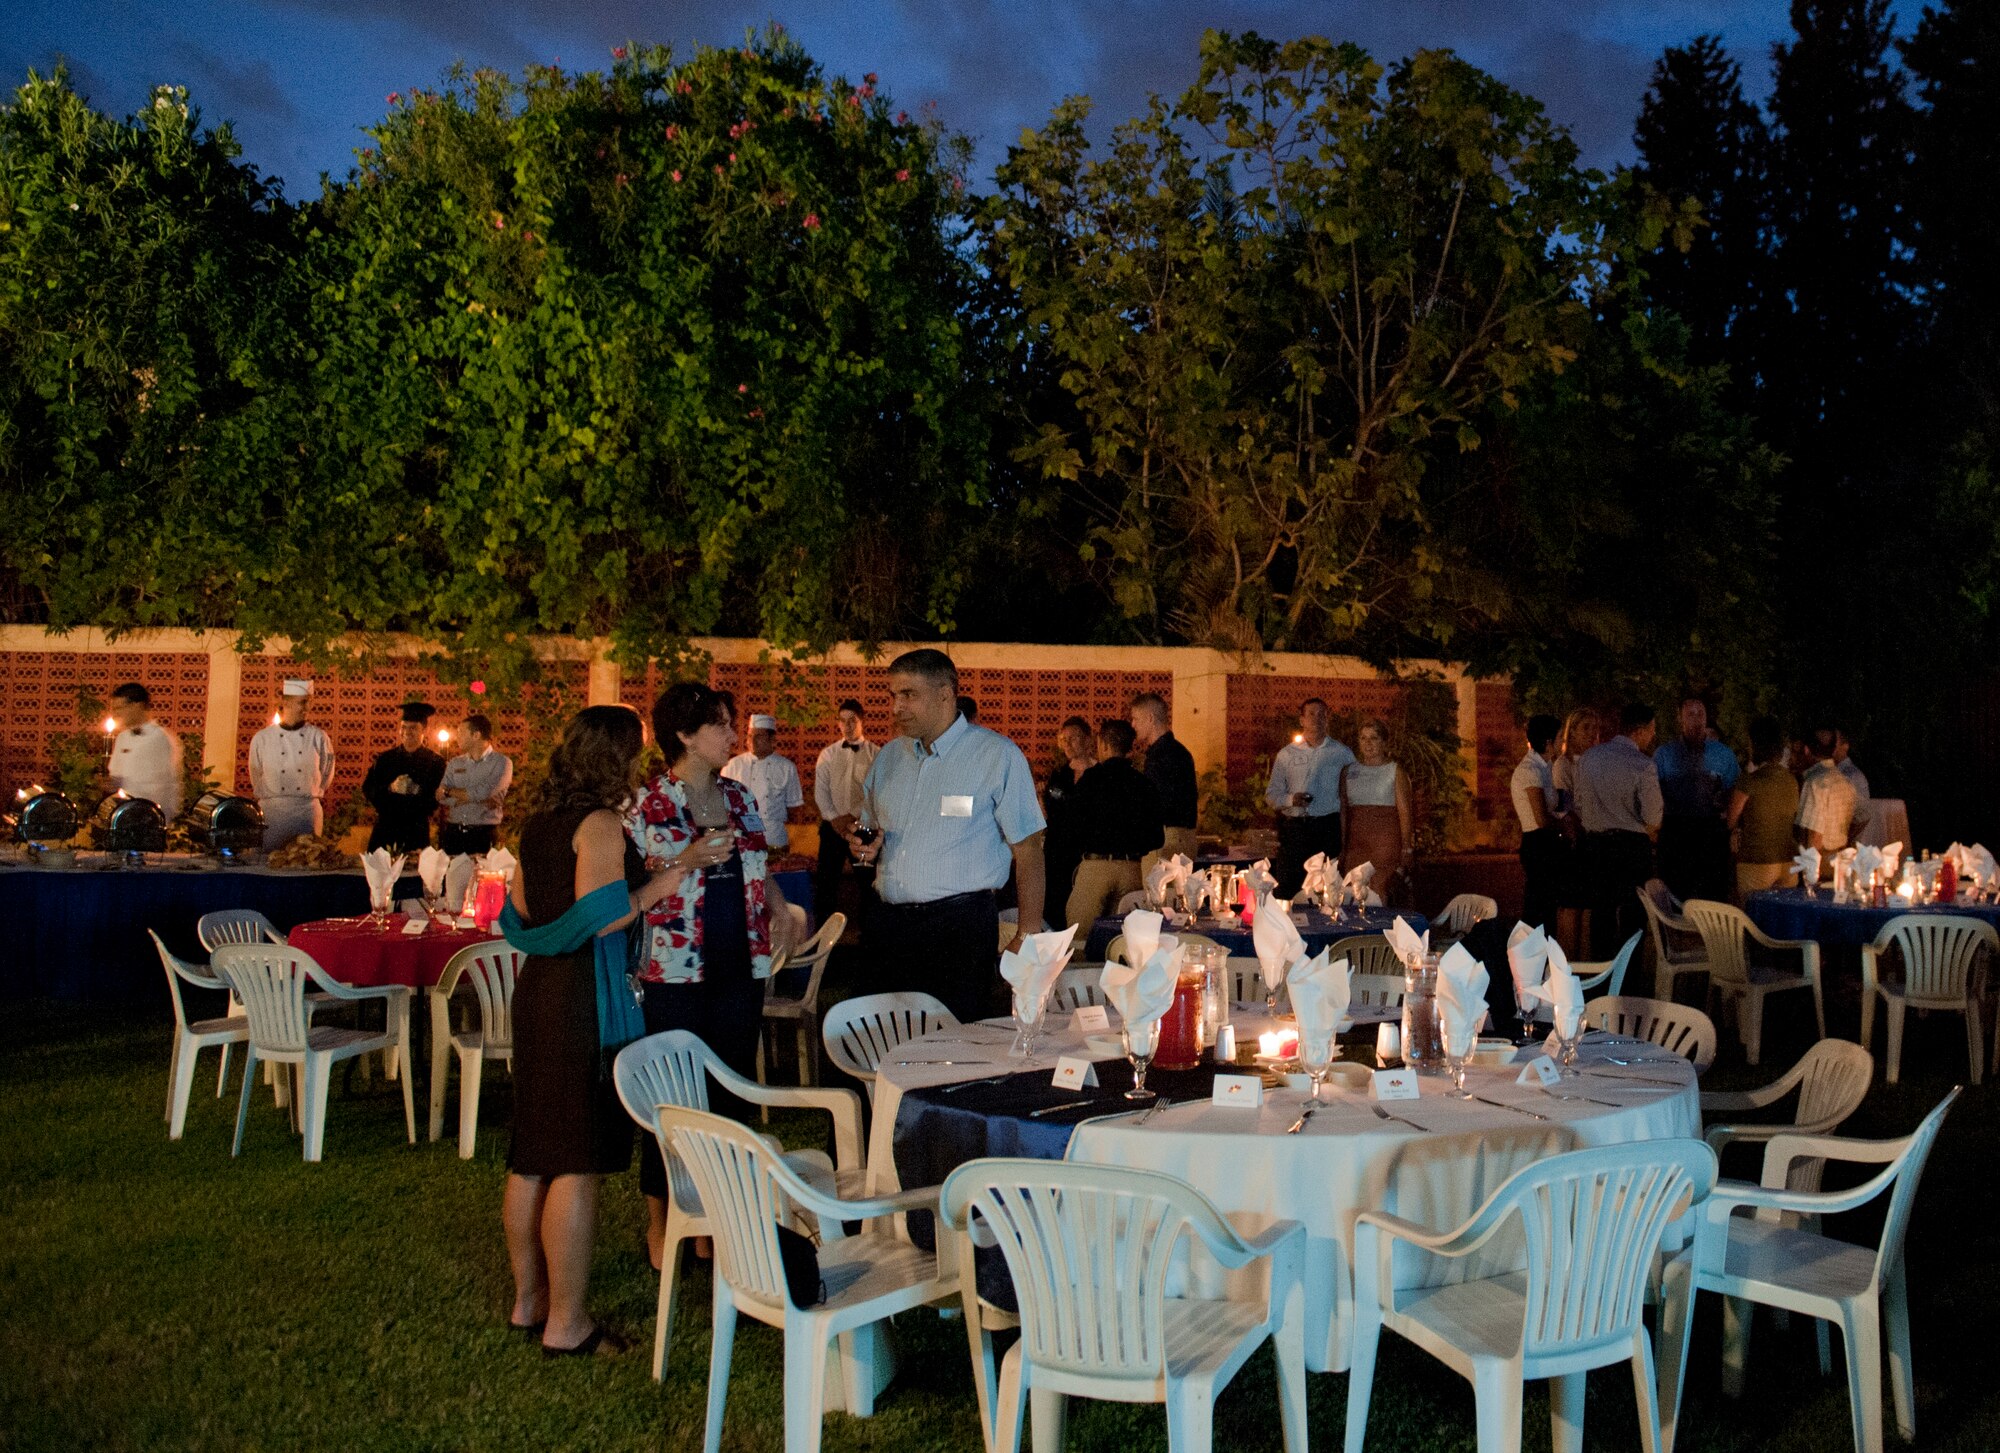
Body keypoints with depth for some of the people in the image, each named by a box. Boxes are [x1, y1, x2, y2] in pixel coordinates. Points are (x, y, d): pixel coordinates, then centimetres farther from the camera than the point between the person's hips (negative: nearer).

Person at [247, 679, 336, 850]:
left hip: (307, 811, 0)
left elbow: (326, 774, 13)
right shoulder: (261, 739, 1)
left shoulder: (318, 738, 1)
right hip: (272, 812, 0)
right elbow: (256, 779, 13)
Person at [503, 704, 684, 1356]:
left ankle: (528, 1300, 26)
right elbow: (601, 919, -22)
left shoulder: (538, 822, 12)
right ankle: (566, 1323, 2)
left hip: (538, 988, 9)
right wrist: (662, 882, -11)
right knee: (579, 1162, -4)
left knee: (533, 1156, 15)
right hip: (585, 1000, -9)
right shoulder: (599, 824, -15)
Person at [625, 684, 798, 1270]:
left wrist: (779, 905, 1)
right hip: (675, 971, -5)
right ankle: (661, 1221, 21)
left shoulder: (739, 795, 9)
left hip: (741, 966, 6)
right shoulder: (646, 803, -8)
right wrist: (690, 860, -23)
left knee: (734, 1090, 11)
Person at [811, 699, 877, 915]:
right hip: (832, 825, 2)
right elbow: (820, 791, 4)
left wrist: (854, 816, -14)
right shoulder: (828, 753, 9)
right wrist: (834, 818, -8)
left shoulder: (875, 754, 0)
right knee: (827, 879, 3)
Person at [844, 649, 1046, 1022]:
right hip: (889, 928, 5)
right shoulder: (888, 758, 14)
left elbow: (1028, 849, -7)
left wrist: (1028, 937, -13)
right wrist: (867, 848, 2)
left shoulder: (997, 755, -4)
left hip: (961, 925, -5)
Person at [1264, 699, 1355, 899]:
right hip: (1294, 828, 0)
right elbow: (1271, 793, 9)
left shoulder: (1342, 753, 8)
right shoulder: (1287, 754, 8)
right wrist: (1291, 799, -12)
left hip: (1328, 827, 0)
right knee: (1287, 887, -4)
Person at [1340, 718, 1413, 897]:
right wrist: (1342, 847, 8)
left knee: (1380, 894, -14)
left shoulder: (1396, 772, 2)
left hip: (1386, 840, -4)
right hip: (1356, 840, 4)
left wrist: (1406, 847, -11)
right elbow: (1343, 811, 13)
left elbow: (1404, 812, -3)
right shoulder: (1349, 771, 13)